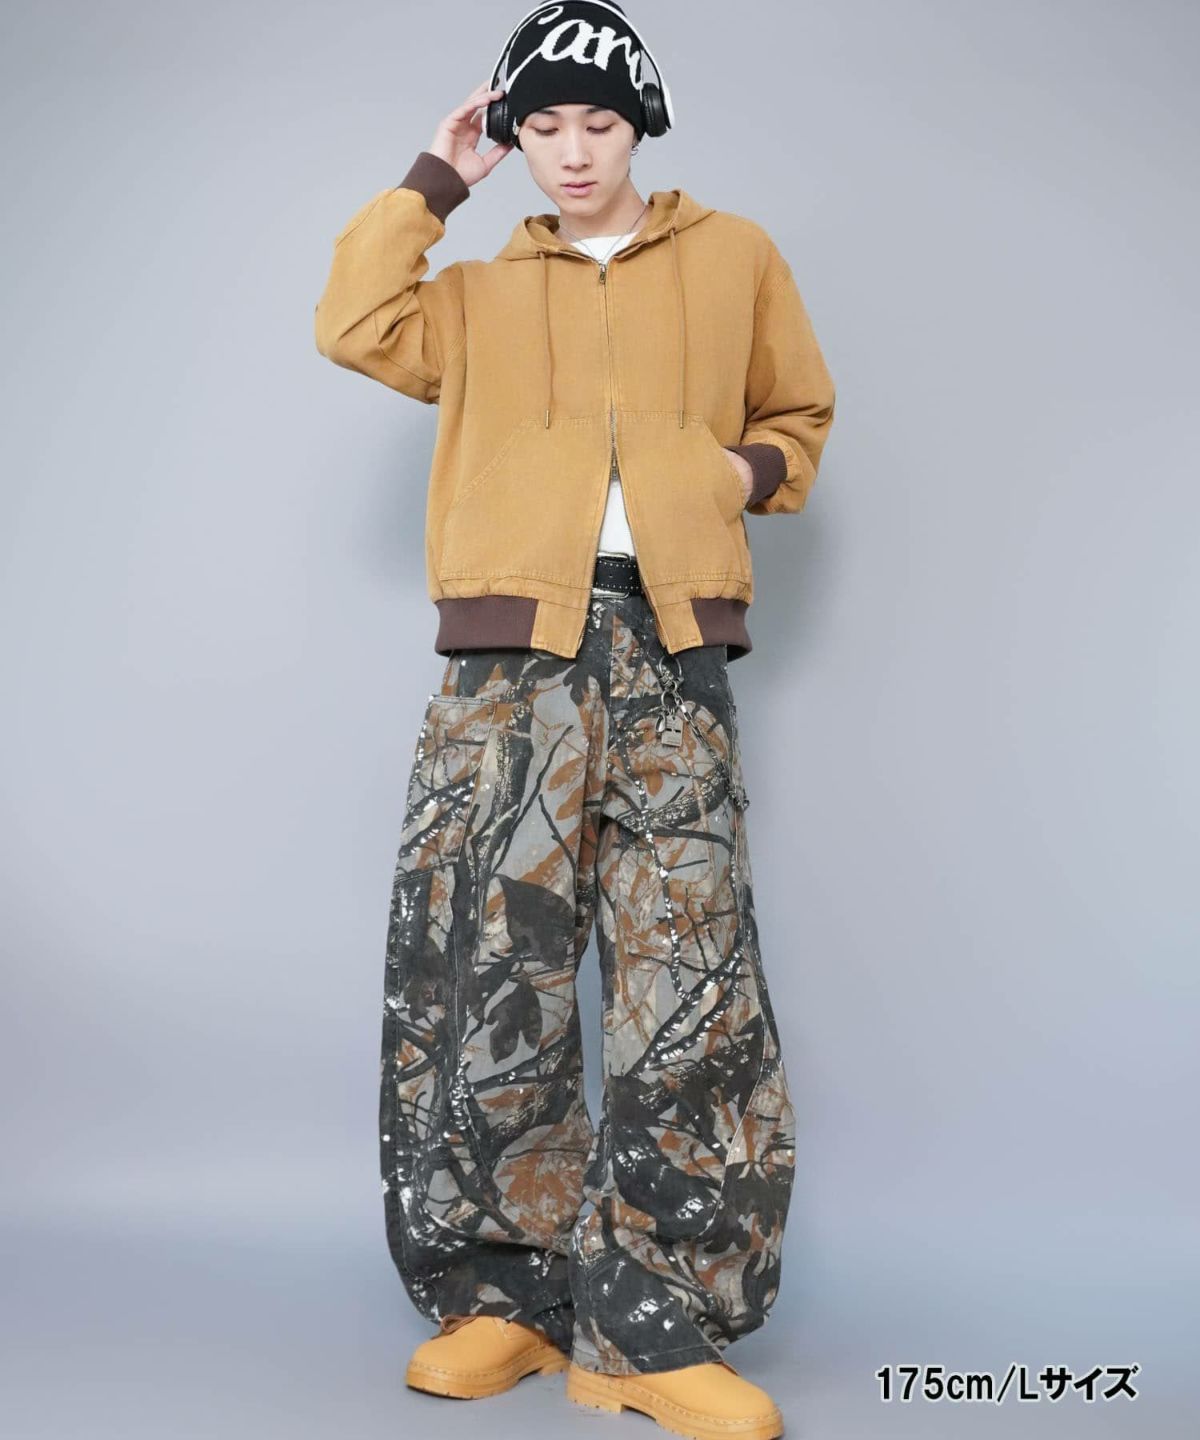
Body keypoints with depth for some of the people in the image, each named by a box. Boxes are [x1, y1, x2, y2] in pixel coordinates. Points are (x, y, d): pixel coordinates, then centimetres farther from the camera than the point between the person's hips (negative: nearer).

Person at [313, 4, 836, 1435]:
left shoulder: (734, 258, 18)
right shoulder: (483, 296, 22)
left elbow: (798, 416, 25)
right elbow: (355, 327, 7)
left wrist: (751, 471, 3)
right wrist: (433, 179, 13)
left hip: (670, 652, -1)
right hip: (513, 652, 1)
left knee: (687, 987, -7)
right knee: (485, 968, -4)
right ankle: (510, 1298, 8)